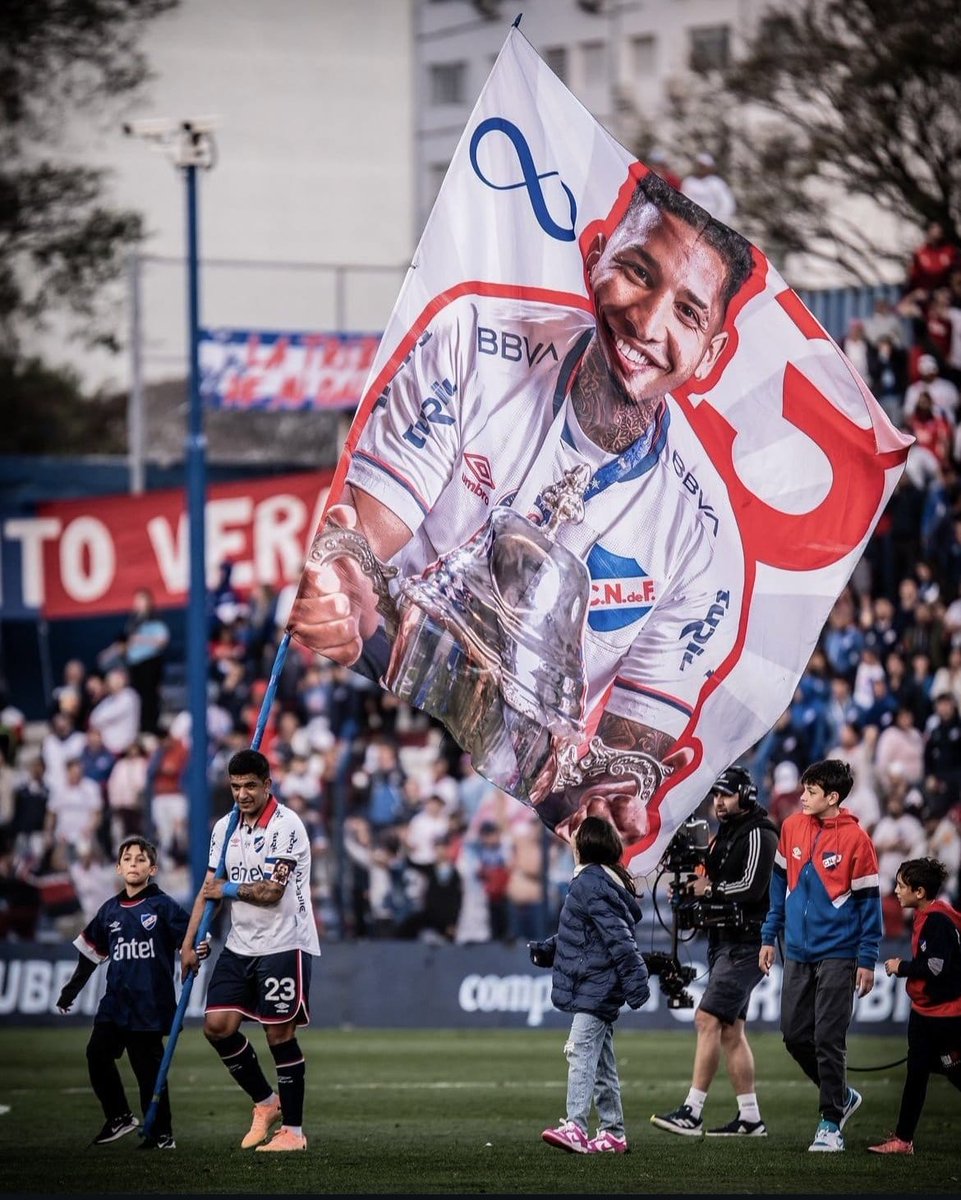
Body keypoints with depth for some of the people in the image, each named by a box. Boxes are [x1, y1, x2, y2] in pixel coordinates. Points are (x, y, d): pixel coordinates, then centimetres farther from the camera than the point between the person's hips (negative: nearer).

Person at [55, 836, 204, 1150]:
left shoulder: (163, 907, -3)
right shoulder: (110, 911, 11)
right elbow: (91, 951, 20)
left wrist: (199, 950, -30)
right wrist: (71, 990, 23)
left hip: (150, 1003, -5)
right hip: (116, 1001, 5)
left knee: (148, 1066, -4)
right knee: (97, 1054, -4)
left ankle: (162, 1135, 5)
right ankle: (119, 1117, 13)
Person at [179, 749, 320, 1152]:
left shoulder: (286, 825, -13)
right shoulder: (225, 828, 10)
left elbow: (272, 891, -19)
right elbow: (210, 889, 15)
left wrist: (227, 889, -4)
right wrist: (189, 943, 9)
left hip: (283, 945, -7)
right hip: (239, 945, 7)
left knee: (280, 1033, -6)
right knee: (217, 1025, -1)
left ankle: (293, 1129, 2)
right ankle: (265, 1102, 16)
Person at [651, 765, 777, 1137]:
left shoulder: (758, 835, -11)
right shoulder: (724, 834, 18)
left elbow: (751, 887, -22)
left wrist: (710, 889, -11)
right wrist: (689, 884, 1)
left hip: (745, 945, -10)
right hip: (723, 942, 10)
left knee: (708, 1020, -15)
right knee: (731, 1030, 9)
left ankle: (691, 1113, -18)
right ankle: (750, 1118, 12)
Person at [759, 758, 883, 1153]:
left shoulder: (855, 839, -10)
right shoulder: (792, 827, 4)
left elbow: (868, 901, -7)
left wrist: (867, 960, -8)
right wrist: (769, 936, 14)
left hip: (837, 954, -6)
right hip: (798, 953, 6)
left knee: (828, 1040, -6)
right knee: (795, 1035, 7)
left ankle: (831, 1124, 3)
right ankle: (842, 1096, 28)